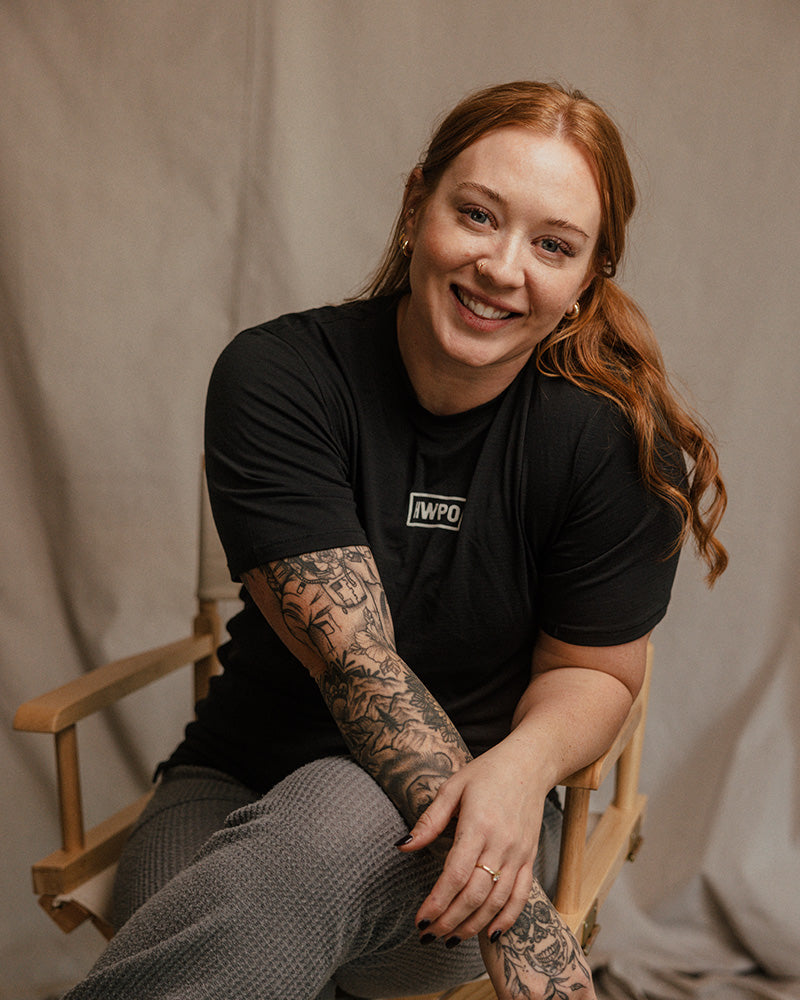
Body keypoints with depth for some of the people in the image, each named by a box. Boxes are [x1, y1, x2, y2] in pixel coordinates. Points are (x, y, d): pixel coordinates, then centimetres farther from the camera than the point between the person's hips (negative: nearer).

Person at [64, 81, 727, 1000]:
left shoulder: (619, 438, -11)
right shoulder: (273, 378, -14)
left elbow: (593, 669, 1)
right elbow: (350, 654, -22)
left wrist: (525, 763, -26)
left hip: (480, 786, 0)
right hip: (245, 776, 1)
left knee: (334, 825, -36)